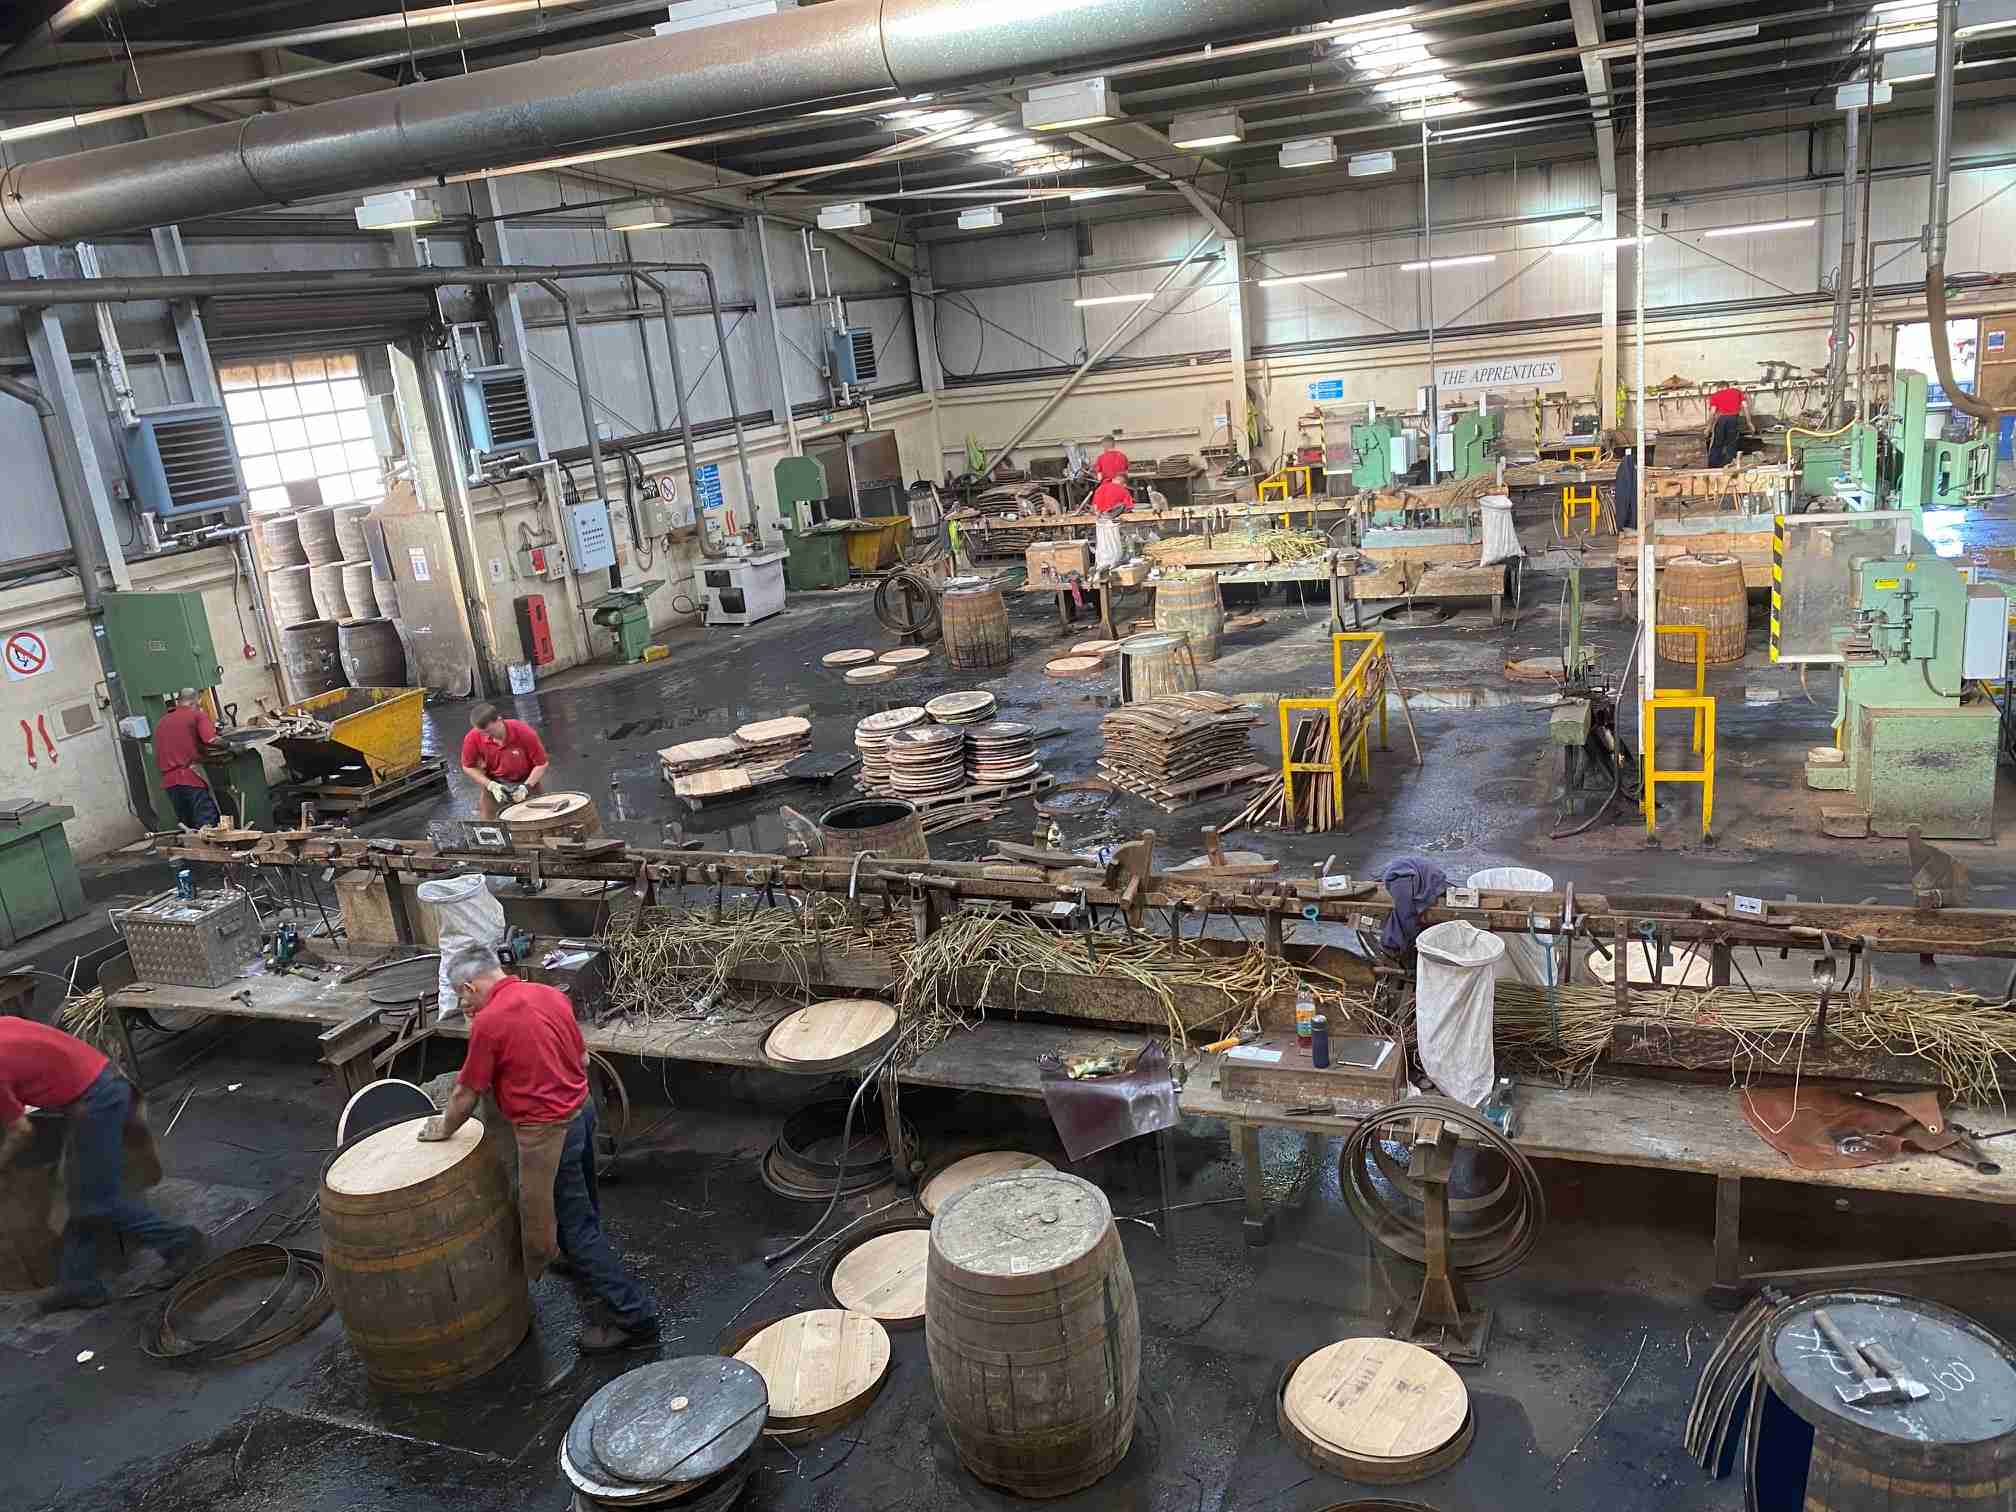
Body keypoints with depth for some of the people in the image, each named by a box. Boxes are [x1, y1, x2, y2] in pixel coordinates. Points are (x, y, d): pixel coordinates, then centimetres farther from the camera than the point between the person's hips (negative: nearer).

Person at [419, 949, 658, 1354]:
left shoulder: (488, 1022, -19)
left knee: (574, 1223, 1)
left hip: (548, 1132, -8)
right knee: (582, 1204, 29)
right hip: (582, 1108, 8)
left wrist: (444, 1129, 11)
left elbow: (465, 1095, -7)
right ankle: (587, 1262, 53)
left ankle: (634, 1319, 3)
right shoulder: (552, 995, 3)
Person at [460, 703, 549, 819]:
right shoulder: (473, 738, -21)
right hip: (493, 783, 1)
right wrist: (490, 785, -16)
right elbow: (468, 767, -4)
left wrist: (526, 787, -24)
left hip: (525, 782, -1)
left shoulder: (524, 733, -26)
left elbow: (541, 764, -15)